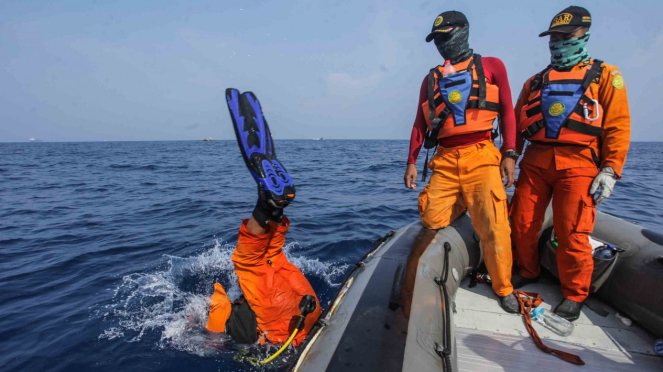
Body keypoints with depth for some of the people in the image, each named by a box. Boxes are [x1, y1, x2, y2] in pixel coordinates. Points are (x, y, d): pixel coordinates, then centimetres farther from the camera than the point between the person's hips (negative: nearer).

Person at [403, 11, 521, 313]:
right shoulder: (431, 79, 19)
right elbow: (420, 123, 16)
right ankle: (462, 205, 27)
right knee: (431, 221, -5)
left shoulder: (491, 66, 12)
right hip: (444, 160, 3)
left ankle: (503, 288, 12)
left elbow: (507, 112, 9)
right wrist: (412, 162, 9)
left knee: (493, 225, -9)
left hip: (481, 156, -2)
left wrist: (509, 154, -2)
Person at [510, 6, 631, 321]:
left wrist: (611, 170, -7)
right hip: (535, 161, 4)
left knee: (571, 232, -6)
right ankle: (528, 272, 26)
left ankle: (575, 295, 12)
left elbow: (618, 126, 3)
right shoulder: (534, 82, 20)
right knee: (522, 223, 2)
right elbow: (516, 124, 16)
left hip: (578, 163, -3)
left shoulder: (605, 76, 11)